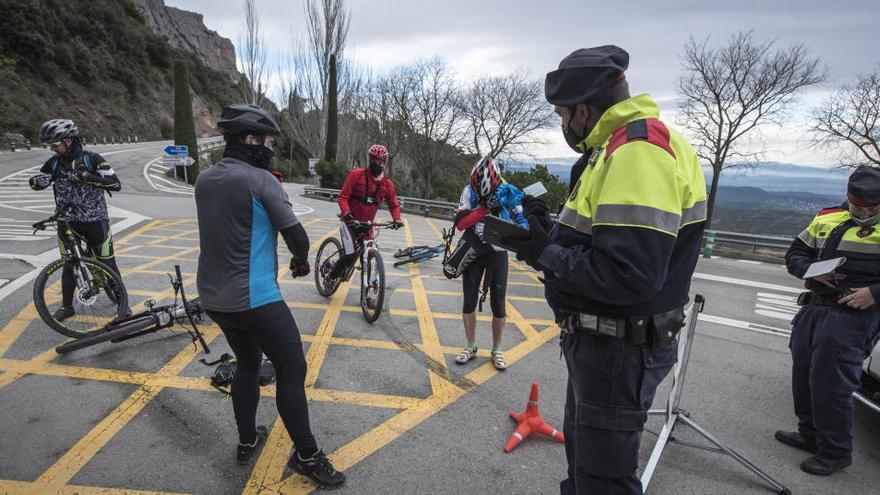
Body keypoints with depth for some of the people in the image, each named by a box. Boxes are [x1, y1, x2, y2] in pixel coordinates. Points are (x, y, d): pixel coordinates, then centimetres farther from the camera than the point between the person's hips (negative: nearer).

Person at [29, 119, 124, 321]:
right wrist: (39, 179, -14)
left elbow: (116, 184, -16)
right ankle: (67, 306, 22)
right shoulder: (54, 163, 4)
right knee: (69, 264, 9)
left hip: (95, 221, -3)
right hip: (67, 222, 4)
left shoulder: (91, 159, -8)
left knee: (107, 264, 2)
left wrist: (88, 177, -28)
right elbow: (35, 183, 9)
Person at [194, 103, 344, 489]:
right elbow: (295, 234, -14)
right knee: (292, 370, 4)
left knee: (248, 362, 24)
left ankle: (247, 441, 36)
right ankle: (307, 456, 14)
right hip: (254, 298, -8)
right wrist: (301, 260, 6)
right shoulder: (260, 179, -15)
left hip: (212, 296, 8)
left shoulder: (204, 180, 8)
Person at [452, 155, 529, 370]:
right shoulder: (470, 190, -10)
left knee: (498, 304, 1)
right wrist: (484, 208, -28)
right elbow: (460, 223, -17)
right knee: (469, 301, 6)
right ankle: (471, 347, 23)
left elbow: (523, 222, -12)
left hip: (497, 252, -1)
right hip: (473, 249, 1)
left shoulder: (509, 193, -12)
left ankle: (496, 351, 19)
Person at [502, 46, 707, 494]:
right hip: (599, 339, 10)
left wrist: (545, 253, -20)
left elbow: (628, 275, -31)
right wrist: (548, 231, 2)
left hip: (620, 351, -10)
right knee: (582, 453, 28)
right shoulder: (620, 146, 11)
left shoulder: (640, 149, -23)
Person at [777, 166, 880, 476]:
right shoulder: (826, 218, 11)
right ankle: (810, 435, 31)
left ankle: (836, 453, 13)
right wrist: (811, 270, -4)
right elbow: (794, 255, 15)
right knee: (803, 377, 14)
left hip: (852, 315, -6)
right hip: (813, 308, 6)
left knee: (830, 384, -5)